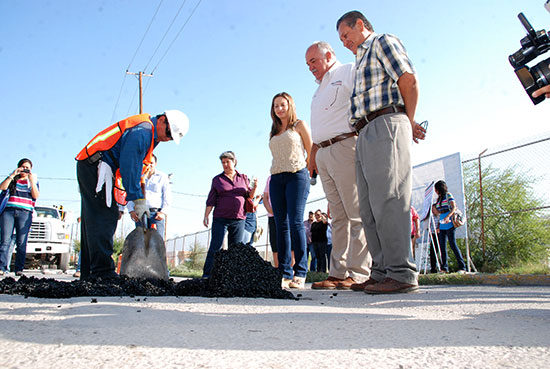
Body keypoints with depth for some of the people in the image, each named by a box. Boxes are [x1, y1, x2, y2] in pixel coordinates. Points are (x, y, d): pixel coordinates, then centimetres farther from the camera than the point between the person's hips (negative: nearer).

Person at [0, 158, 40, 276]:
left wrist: (31, 180, -5)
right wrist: (12, 175, -3)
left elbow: (36, 196, 2)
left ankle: (19, 269, -5)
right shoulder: (12, 178, 19)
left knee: (21, 242, -7)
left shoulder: (34, 180, 17)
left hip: (25, 213, -1)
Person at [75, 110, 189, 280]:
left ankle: (88, 273, 13)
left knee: (93, 220, 9)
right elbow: (129, 166, -22)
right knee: (105, 217, -15)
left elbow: (132, 166, 20)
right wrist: (138, 199, -21)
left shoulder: (148, 132, 17)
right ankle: (102, 272, -18)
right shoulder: (142, 130, -16)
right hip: (96, 167, -11)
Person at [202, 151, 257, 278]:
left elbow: (250, 196, 15)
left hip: (238, 219, 2)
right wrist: (206, 216, 0)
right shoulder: (217, 179, 9)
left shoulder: (243, 178, 13)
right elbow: (211, 200, 8)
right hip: (220, 219, -1)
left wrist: (254, 187, -4)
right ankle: (207, 275, 0)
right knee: (215, 247, -5)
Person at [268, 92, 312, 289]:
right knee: (281, 225, -2)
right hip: (276, 178, 5)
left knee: (295, 223, -15)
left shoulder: (299, 125, 11)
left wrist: (308, 171, 0)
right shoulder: (274, 133, 24)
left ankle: (300, 273, -13)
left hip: (297, 175, -5)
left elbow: (311, 152, 8)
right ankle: (285, 273, -1)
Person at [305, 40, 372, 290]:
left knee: (356, 213, -9)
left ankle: (358, 274, -8)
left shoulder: (349, 72, 7)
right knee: (338, 217, 4)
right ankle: (338, 273, 4)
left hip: (345, 146, -8)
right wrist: (312, 157, 19)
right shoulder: (320, 90, 30)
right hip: (324, 154, 8)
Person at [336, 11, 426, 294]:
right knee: (369, 207, 2)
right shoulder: (362, 61, 33)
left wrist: (407, 123, 1)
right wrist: (407, 125, 12)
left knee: (387, 200, -17)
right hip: (365, 135, 9)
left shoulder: (383, 42, 8)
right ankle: (382, 271, 4)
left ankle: (402, 274, -16)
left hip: (385, 125, -9)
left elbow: (409, 81, -5)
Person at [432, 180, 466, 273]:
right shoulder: (439, 199, 21)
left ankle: (462, 267, -5)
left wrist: (448, 216, -26)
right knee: (442, 246, 3)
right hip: (442, 226, 7)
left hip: (449, 225, -7)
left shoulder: (448, 195, 0)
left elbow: (454, 207, -13)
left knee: (453, 245, -9)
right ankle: (444, 268, 6)